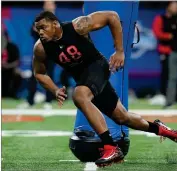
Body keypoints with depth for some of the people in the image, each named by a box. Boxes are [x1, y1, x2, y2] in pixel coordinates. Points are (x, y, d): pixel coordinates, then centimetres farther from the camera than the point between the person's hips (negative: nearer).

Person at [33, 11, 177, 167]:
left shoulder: (78, 26, -26)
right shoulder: (40, 48, -15)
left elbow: (112, 16, -21)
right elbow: (39, 73, 4)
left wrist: (119, 51, -19)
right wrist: (56, 91, -11)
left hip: (96, 66, -5)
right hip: (81, 76, 5)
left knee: (79, 96, -35)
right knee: (121, 117, 13)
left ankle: (112, 148, -35)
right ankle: (157, 128, 44)